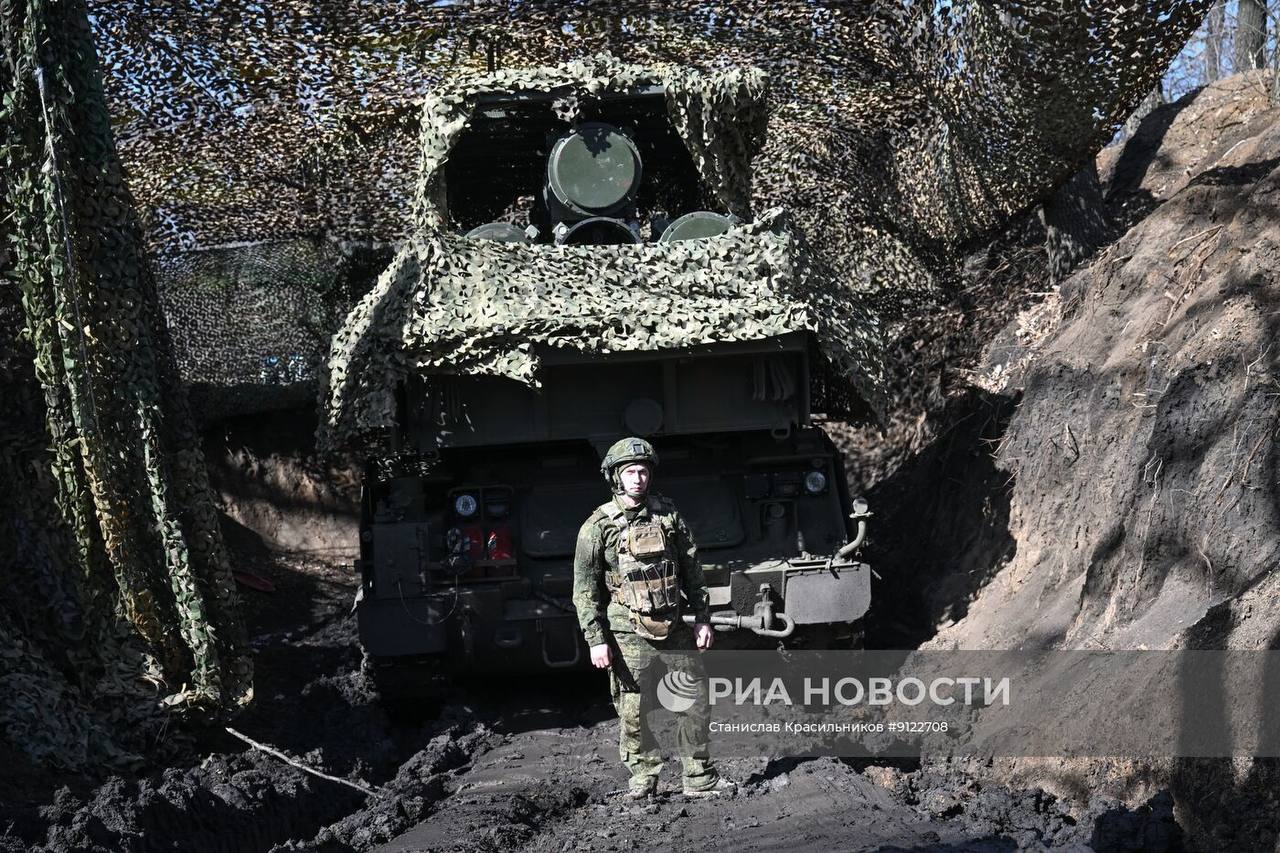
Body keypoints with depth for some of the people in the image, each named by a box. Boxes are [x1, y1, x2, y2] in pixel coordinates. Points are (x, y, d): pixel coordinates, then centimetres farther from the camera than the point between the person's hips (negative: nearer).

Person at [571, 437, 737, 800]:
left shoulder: (668, 514, 6)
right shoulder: (598, 526, -5)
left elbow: (691, 569, 13)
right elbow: (584, 589, -4)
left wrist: (702, 617, 9)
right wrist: (596, 640, -10)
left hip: (673, 627, 4)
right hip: (629, 634, -4)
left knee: (696, 695, 6)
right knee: (633, 710, 0)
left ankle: (699, 777, 17)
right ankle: (643, 778, 16)